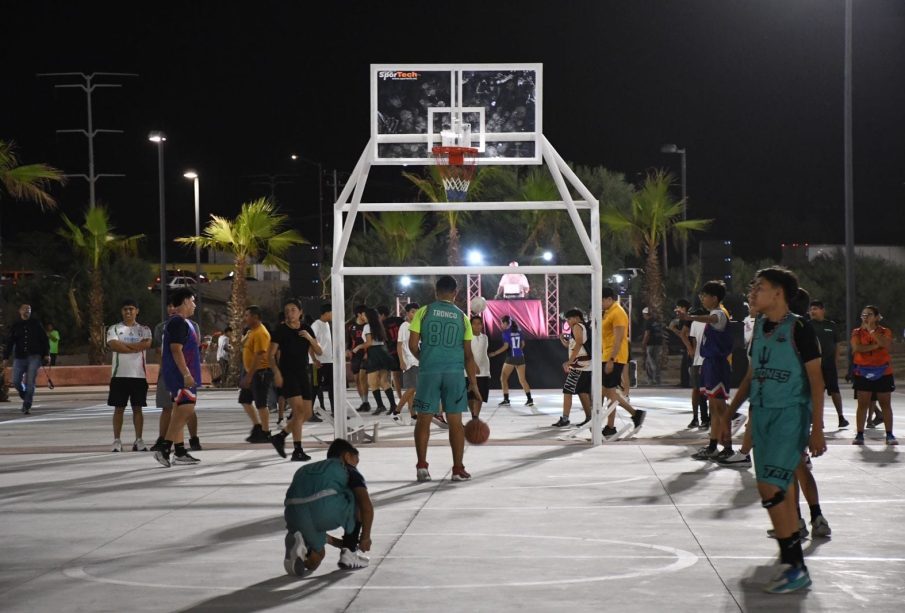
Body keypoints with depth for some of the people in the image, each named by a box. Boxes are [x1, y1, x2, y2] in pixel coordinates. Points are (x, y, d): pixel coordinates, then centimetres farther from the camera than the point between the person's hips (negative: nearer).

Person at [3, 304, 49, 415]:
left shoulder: (36, 324, 7)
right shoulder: (15, 326, 9)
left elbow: (44, 339, 8)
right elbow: (9, 343, 7)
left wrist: (46, 354, 0)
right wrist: (5, 357, 0)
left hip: (34, 357, -2)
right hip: (20, 357, 2)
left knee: (30, 381, -13)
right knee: (16, 381, -6)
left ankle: (27, 406, -10)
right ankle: (26, 398, 20)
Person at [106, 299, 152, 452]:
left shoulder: (144, 329, 8)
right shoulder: (114, 329, 6)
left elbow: (147, 344, -12)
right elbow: (113, 345, -13)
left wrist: (124, 344, -12)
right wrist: (135, 347, -11)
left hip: (139, 375, 1)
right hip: (119, 374, -1)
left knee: (137, 408, 4)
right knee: (118, 408, 1)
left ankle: (138, 441, 9)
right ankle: (116, 441, 5)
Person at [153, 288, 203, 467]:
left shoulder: (183, 322, 18)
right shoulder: (178, 322, -15)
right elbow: (176, 350, -22)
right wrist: (186, 374, -25)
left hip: (180, 375, 11)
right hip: (180, 374, -11)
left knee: (180, 412, 10)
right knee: (185, 409, -14)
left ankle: (180, 453, 12)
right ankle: (164, 449, -16)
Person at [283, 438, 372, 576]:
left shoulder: (304, 470, 39)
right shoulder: (348, 470, 23)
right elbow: (367, 505, 6)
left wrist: (337, 542, 47)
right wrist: (365, 537, 20)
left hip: (294, 517, 5)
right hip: (328, 510, -5)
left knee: (312, 563, 30)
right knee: (358, 499, 29)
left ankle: (300, 542, -2)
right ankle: (349, 554, 23)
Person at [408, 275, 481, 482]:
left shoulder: (423, 312, 2)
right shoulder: (462, 317, 7)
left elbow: (413, 345, -1)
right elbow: (468, 354, 7)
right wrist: (473, 382, 14)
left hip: (428, 372, -1)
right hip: (455, 372, 1)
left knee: (424, 419, 7)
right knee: (455, 421, 6)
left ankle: (422, 466, 3)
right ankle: (458, 469, 8)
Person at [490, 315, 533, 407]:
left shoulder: (506, 332, -8)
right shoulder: (518, 331, 8)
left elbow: (506, 346, -15)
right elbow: (523, 344, 13)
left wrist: (495, 353, -13)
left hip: (511, 358, -6)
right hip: (520, 357, 6)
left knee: (503, 378, 6)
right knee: (523, 379, 10)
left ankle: (506, 400, 1)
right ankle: (529, 399, 4)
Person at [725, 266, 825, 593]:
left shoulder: (799, 329, -10)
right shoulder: (760, 326, 11)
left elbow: (816, 379, -11)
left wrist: (817, 428, -16)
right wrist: (730, 411, 20)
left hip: (791, 415, -7)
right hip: (762, 413, 8)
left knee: (771, 489, -15)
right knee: (778, 489, 8)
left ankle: (795, 567, -9)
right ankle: (792, 562, 16)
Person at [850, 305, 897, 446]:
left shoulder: (885, 331, 2)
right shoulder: (857, 332, 3)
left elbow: (885, 344, -19)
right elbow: (857, 347, -14)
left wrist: (872, 329, -18)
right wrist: (875, 346, -16)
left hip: (882, 372, 0)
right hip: (863, 373, 0)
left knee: (885, 405, 5)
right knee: (862, 404, 0)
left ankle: (889, 435, 9)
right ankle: (860, 435, 2)